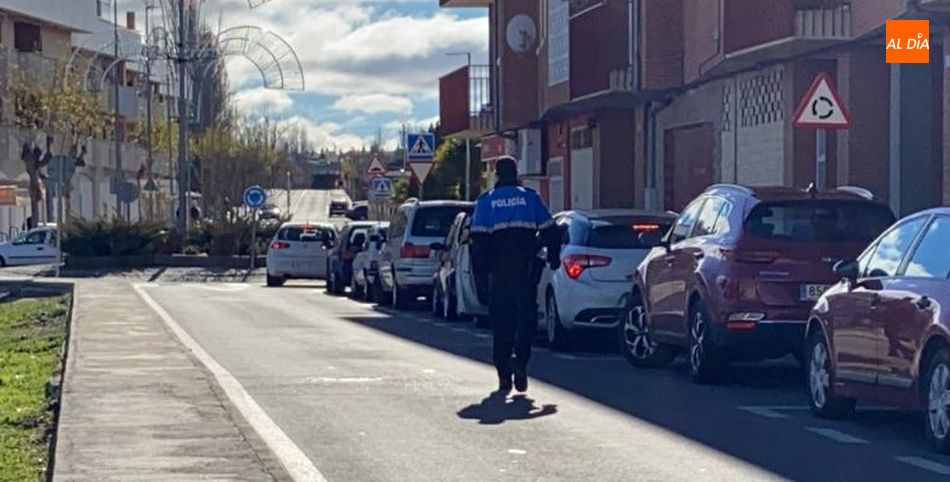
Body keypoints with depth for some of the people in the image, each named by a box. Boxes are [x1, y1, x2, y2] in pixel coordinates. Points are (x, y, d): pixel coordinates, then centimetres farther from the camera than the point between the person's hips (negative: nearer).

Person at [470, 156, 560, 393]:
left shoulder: (486, 201, 5)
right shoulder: (530, 197, 6)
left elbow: (478, 241, -1)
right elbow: (550, 232, 5)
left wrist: (480, 275, 0)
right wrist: (553, 258, 18)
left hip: (498, 269, 0)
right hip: (526, 267, 0)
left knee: (501, 320, 7)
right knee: (526, 315, 6)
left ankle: (504, 374, 4)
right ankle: (520, 361, -16)